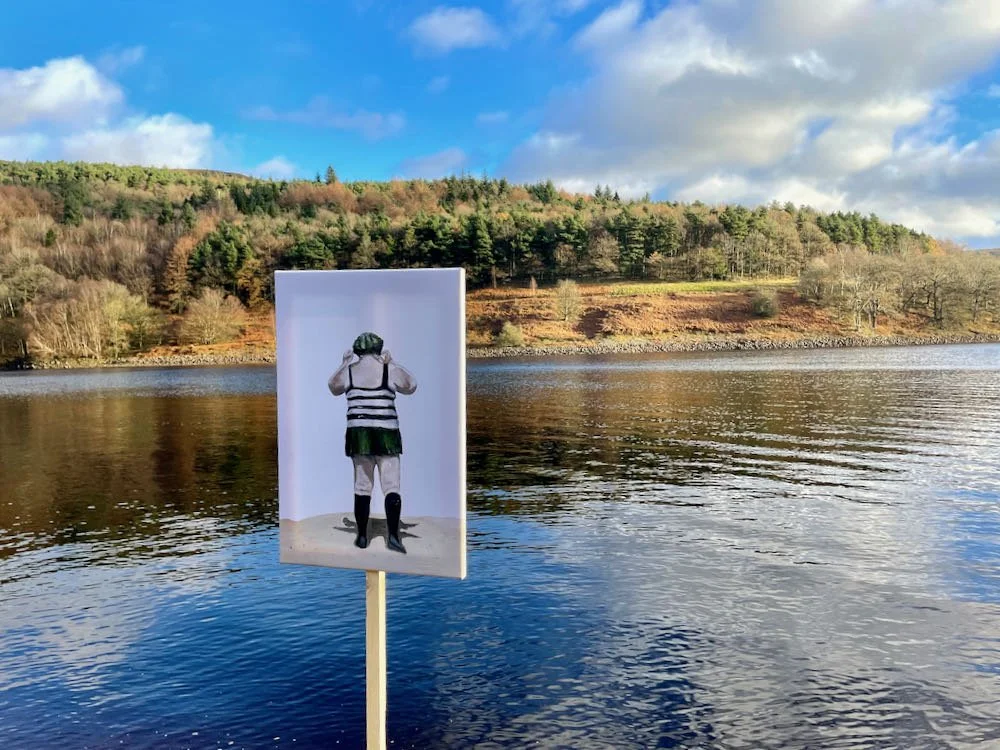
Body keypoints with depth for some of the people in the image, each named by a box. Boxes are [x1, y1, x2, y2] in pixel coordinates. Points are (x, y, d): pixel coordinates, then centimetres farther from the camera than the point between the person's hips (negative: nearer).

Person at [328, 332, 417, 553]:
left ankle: (362, 537, 13)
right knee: (391, 487, 0)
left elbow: (334, 387, 23)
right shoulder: (390, 370, -1)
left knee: (362, 487, 9)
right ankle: (393, 535, -11)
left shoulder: (349, 371, 4)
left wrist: (344, 364, 31)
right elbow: (410, 387, 15)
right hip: (386, 435, -2)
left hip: (359, 435, 2)